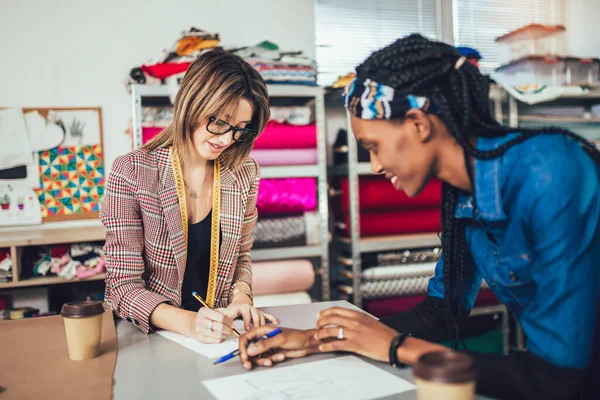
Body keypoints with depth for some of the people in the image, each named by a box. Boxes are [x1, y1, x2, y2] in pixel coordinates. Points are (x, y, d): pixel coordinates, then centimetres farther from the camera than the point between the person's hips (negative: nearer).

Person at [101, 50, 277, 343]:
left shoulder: (243, 174, 0)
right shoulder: (131, 173, -11)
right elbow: (124, 284, -12)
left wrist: (240, 298, -8)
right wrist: (187, 322, -27)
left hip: (216, 332, 2)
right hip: (147, 334, -1)